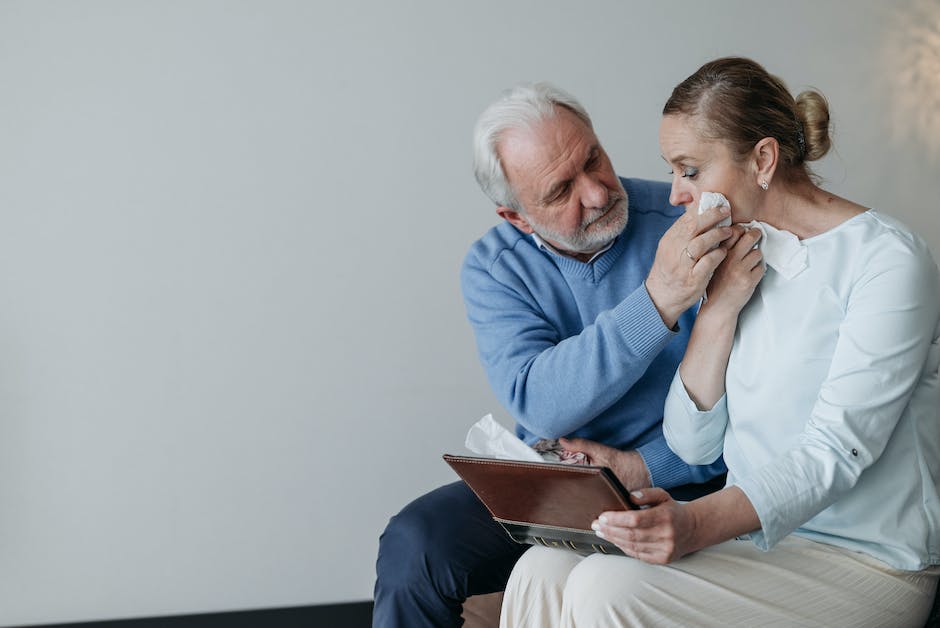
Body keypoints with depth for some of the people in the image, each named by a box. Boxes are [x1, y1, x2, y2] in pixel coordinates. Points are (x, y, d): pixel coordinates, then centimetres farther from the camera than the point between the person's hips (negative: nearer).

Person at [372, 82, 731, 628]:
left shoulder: (689, 222, -9)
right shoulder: (493, 269, -3)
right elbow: (541, 404, -22)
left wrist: (643, 468, -18)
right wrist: (657, 301, -34)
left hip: (677, 480, -3)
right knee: (415, 545, -21)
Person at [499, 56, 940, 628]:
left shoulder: (887, 259, -11)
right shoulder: (746, 260, 12)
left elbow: (836, 453, -20)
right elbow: (693, 444, 7)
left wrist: (698, 524, -35)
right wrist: (720, 307, -6)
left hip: (862, 560, -6)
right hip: (750, 531, 6)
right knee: (543, 572, -18)